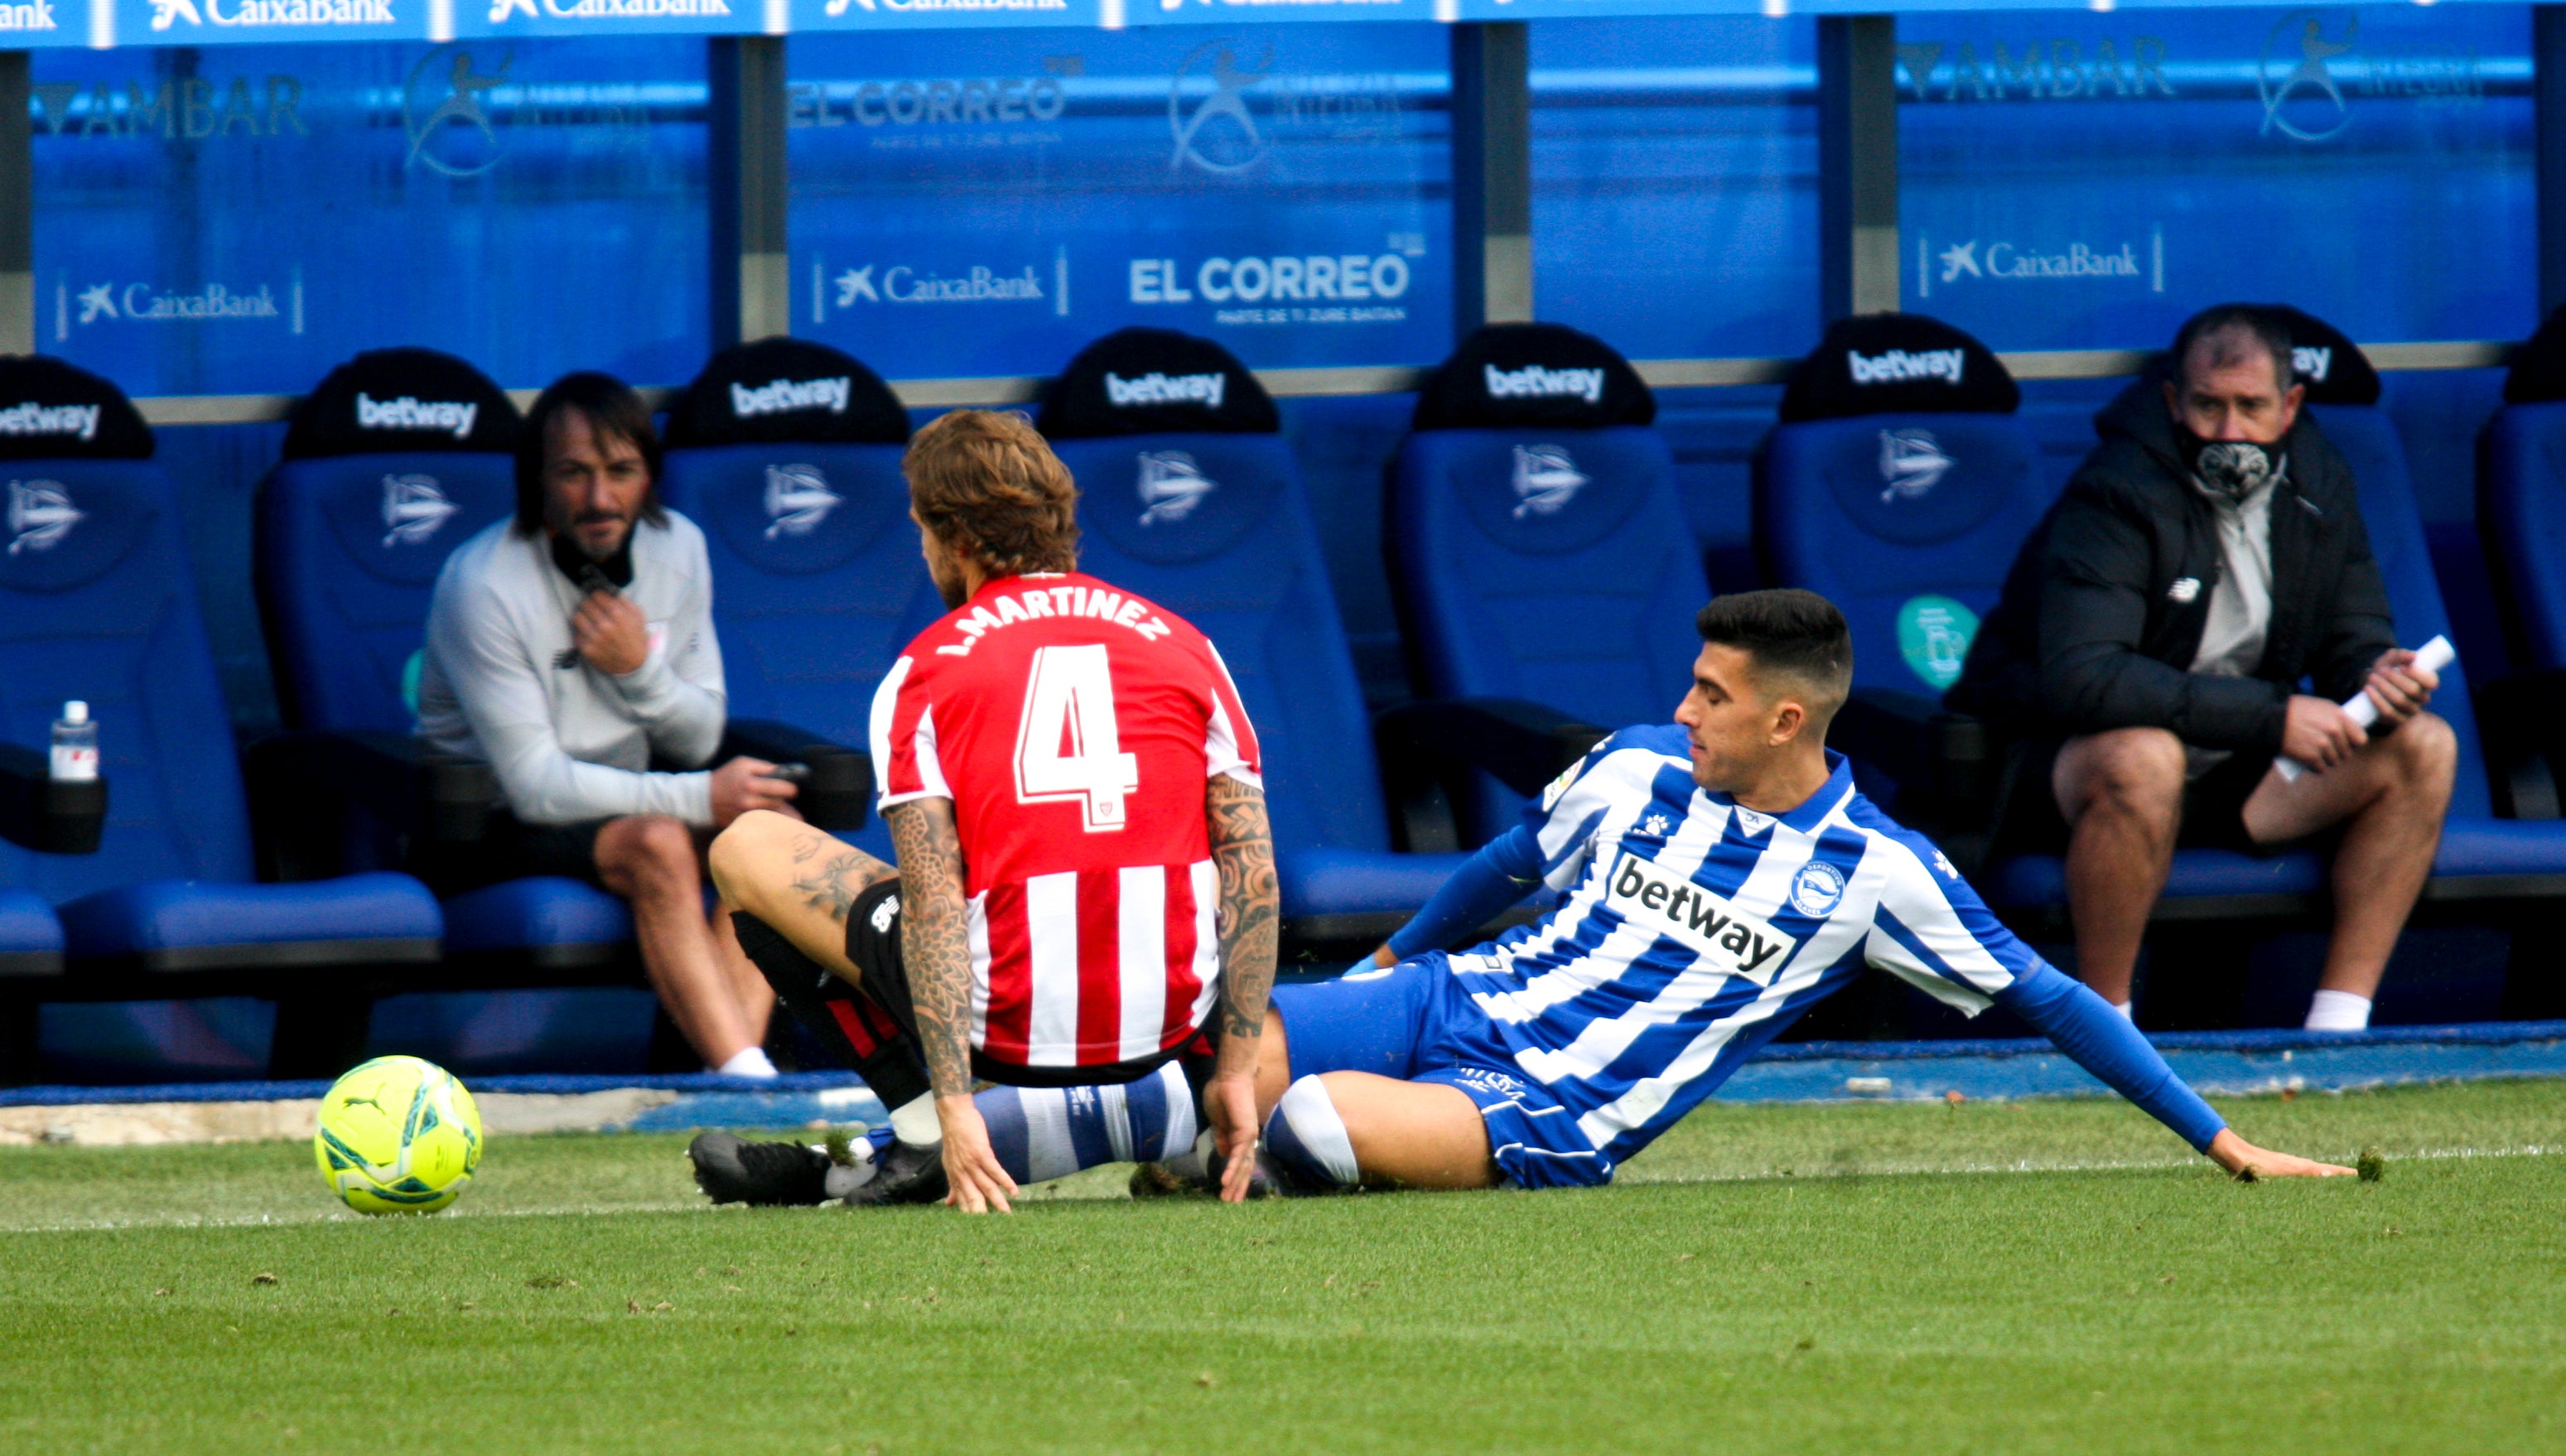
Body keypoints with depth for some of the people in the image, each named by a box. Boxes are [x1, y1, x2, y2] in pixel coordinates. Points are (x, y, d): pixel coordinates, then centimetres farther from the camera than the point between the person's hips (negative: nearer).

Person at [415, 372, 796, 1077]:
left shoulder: (678, 550, 0)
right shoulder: (483, 585, -19)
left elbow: (700, 741, 6)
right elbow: (534, 784, -22)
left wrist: (641, 670, -16)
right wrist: (700, 798, -28)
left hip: (619, 801, 6)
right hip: (497, 828, -6)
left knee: (770, 824, -21)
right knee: (657, 844, -33)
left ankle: (732, 1070, -33)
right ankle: (750, 1088, -42)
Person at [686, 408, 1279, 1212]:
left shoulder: (923, 673, 1)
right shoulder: (1182, 644, 9)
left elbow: (930, 900, -9)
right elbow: (1254, 871, 3)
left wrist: (952, 1108, -14)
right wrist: (1236, 1076, 6)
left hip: (1011, 1024, -3)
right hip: (1172, 1019, 4)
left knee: (747, 849, 16)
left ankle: (927, 1123, 2)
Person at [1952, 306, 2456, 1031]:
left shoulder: (2318, 488, 0)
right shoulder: (2117, 498, -21)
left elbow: (2354, 642, 7)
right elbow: (2080, 679, -32)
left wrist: (2378, 677, -21)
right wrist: (2269, 719, -34)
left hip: (2232, 777, 7)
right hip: (2058, 766, -7)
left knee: (2423, 746, -11)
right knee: (2143, 758, -40)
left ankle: (2338, 1027, -13)